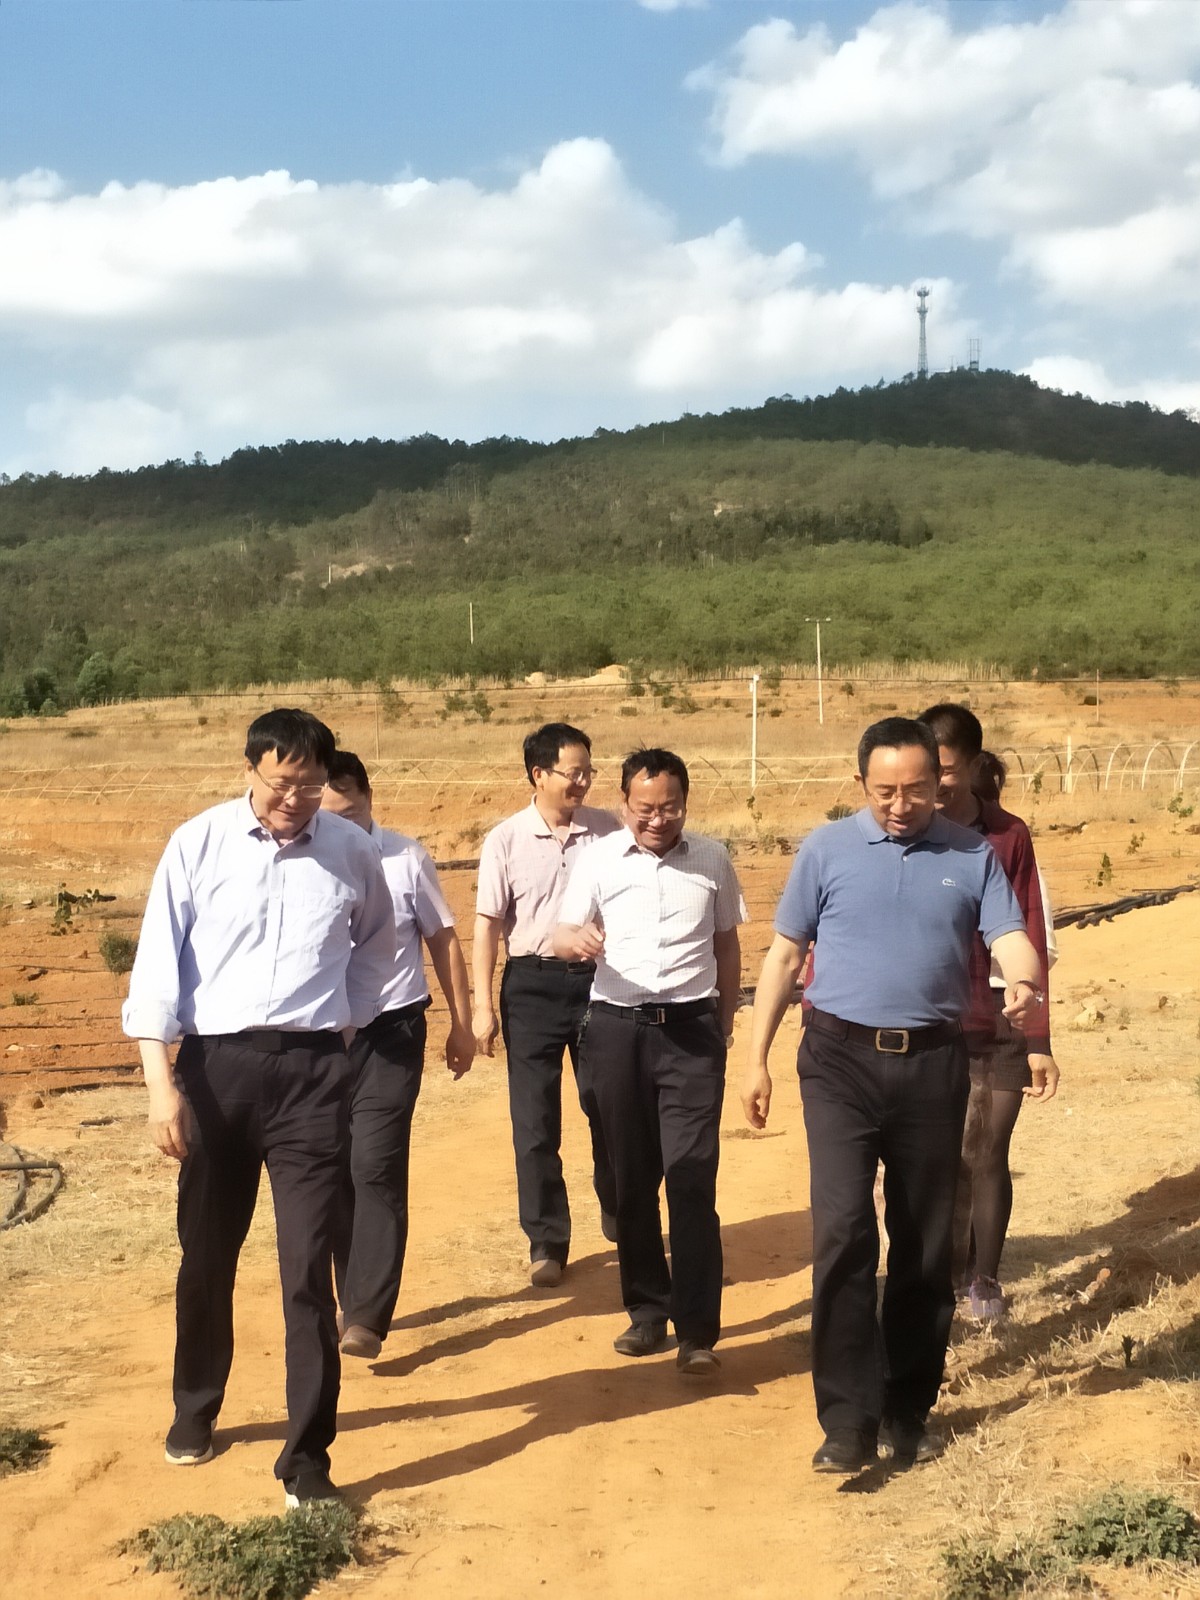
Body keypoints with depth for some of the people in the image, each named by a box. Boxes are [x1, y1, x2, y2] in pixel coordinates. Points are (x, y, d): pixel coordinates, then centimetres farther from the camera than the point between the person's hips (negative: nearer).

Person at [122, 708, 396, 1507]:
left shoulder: (352, 850, 0)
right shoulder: (198, 844, -4)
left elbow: (378, 943, 20)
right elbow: (159, 965, -4)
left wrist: (345, 1014, 9)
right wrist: (163, 1083, -9)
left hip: (311, 1071, 0)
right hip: (215, 1064, 1)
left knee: (308, 1267, -2)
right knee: (206, 1254, 17)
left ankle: (308, 1457, 8)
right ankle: (195, 1410, 41)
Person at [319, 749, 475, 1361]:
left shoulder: (405, 859, -5)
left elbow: (443, 940, 5)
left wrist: (462, 1024, 7)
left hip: (390, 1032, -2)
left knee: (376, 1167, -10)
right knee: (334, 1171, 10)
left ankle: (366, 1316, -5)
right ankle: (354, 1300, 26)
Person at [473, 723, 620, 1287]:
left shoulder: (607, 831, 0)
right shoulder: (506, 840, -4)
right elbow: (488, 922, -1)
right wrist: (483, 1003, -5)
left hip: (598, 979, 1)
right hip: (532, 985, -1)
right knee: (534, 1120, 2)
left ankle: (615, 1212, 36)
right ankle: (546, 1242, 14)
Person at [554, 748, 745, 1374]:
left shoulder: (712, 860, 4)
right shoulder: (599, 860, 1)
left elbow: (726, 945, 13)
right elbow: (565, 937, 0)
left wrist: (724, 1027, 14)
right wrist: (576, 940, -24)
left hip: (691, 1028, -1)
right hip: (617, 1028, 1)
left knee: (692, 1179, -7)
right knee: (632, 1178, 9)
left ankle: (697, 1330, -3)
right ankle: (647, 1310, 23)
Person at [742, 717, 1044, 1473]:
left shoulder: (974, 857, 5)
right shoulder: (825, 851, 2)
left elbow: (1011, 938, -4)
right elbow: (785, 956, 5)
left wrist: (1026, 985, -29)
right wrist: (757, 1058, 2)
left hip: (933, 1065, 2)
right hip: (841, 1059, -2)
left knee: (926, 1247, 10)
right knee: (843, 1230, -13)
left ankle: (908, 1410, 25)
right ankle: (850, 1418, -5)